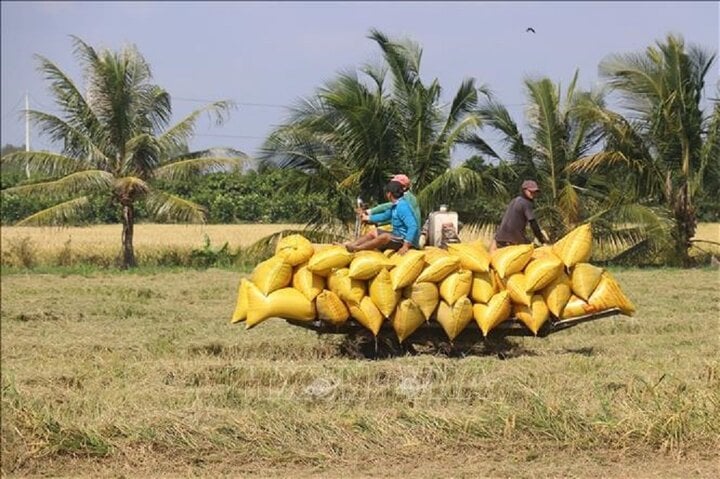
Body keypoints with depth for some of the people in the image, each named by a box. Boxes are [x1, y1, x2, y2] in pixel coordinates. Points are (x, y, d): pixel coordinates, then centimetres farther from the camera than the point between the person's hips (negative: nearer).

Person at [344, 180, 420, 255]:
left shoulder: (402, 207, -23)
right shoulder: (395, 205, 8)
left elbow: (413, 226, -31)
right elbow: (385, 216, 26)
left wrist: (406, 246, -36)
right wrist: (368, 218, 38)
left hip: (407, 239, -11)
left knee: (384, 237, -30)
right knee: (373, 233, 13)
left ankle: (356, 248, -23)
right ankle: (351, 245, 3)